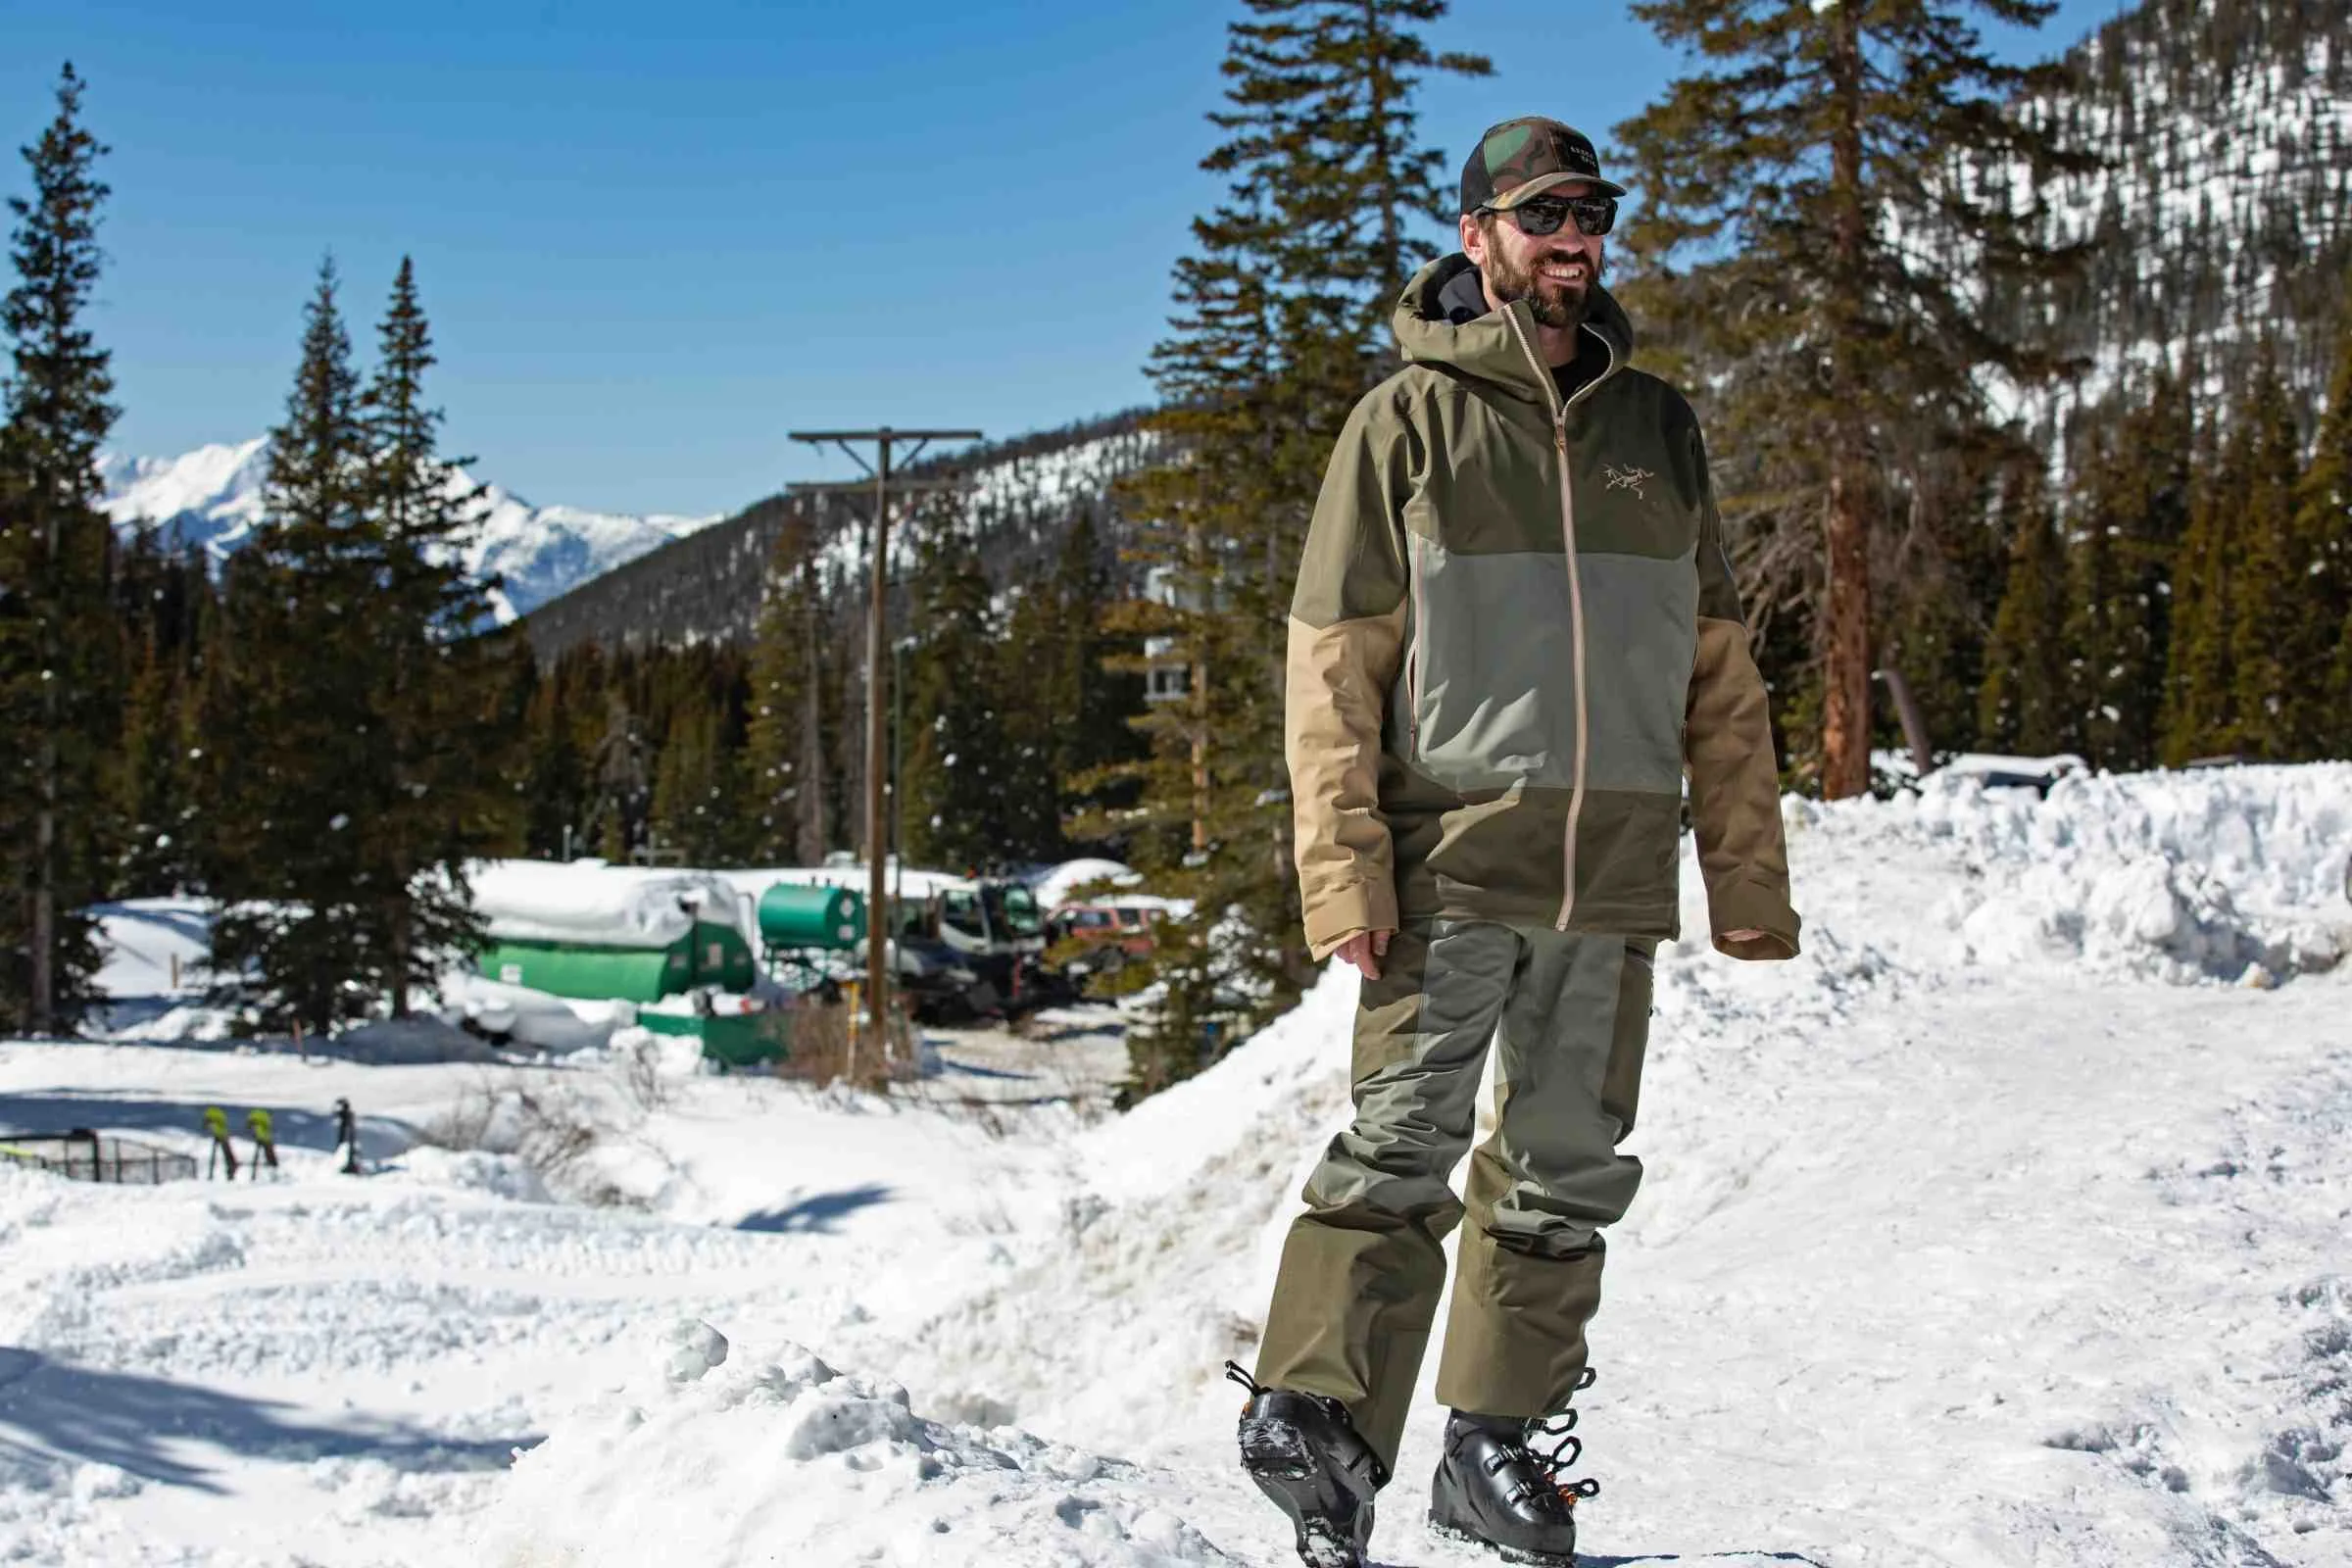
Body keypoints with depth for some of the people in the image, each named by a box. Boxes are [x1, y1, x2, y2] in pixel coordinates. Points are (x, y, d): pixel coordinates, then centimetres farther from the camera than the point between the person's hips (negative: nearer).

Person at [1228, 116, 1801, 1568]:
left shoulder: (1659, 427, 15)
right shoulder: (1410, 419, 4)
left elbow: (1718, 669, 16)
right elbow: (1335, 657, -1)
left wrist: (1750, 875, 10)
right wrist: (1344, 864, -11)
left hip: (1615, 871, 4)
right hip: (1454, 855, -4)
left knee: (1570, 1166, 7)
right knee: (1405, 1140, -12)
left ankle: (1500, 1445, 17)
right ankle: (1318, 1414, -8)